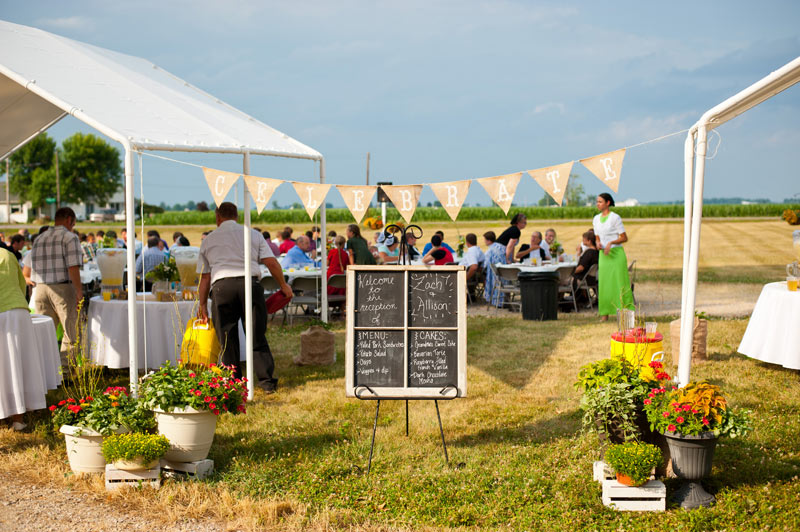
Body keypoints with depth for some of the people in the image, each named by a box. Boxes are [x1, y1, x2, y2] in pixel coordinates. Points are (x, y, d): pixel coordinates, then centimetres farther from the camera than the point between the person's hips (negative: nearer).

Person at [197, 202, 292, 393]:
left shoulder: (208, 240, 18)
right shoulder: (252, 234, 16)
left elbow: (204, 276, 16)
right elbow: (271, 263, 6)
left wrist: (202, 304, 20)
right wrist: (284, 285, 17)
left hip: (221, 286, 0)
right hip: (250, 283, 0)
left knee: (227, 339, 7)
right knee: (257, 336, 5)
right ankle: (267, 381, 1)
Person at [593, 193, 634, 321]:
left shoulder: (615, 218, -7)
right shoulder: (596, 219, 11)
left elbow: (624, 238, -6)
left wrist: (611, 243, -20)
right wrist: (598, 243, -4)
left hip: (616, 253, -5)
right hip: (603, 255, 5)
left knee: (619, 282, -6)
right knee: (604, 283, 3)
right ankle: (605, 314, 7)